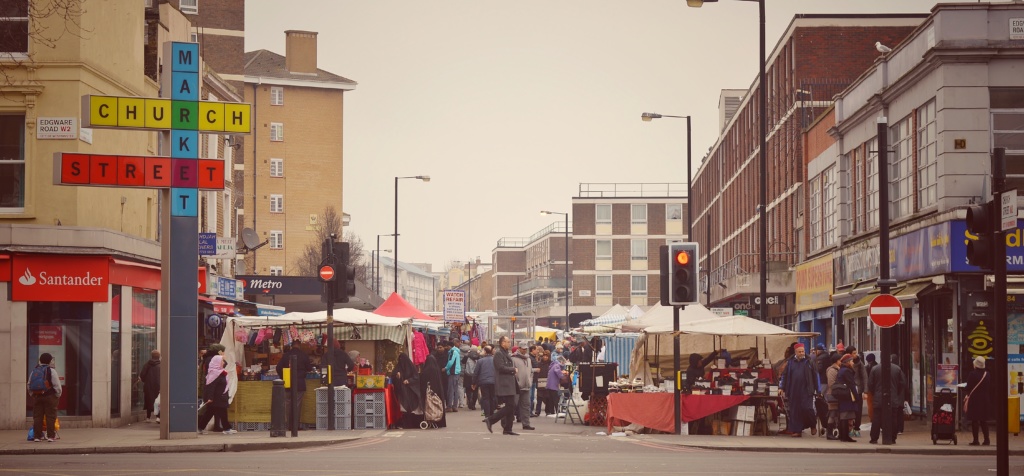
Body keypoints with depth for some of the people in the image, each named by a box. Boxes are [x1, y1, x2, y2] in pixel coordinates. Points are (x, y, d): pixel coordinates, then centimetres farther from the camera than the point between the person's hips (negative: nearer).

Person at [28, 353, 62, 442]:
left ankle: (37, 436, 4)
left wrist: (32, 395, 17)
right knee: (50, 416, -1)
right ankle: (51, 436, -4)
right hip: (49, 397, -4)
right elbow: (56, 385, -11)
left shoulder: (34, 371, 8)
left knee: (37, 417, 6)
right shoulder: (51, 370, -7)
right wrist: (58, 395, 0)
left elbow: (29, 384, 11)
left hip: (36, 397, 4)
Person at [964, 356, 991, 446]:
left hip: (974, 399, -5)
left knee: (974, 421, 1)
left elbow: (968, 388, -11)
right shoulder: (987, 374, 3)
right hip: (985, 400, 5)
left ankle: (975, 440, 0)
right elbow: (990, 388, 8)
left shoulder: (973, 374, -13)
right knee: (984, 421, 13)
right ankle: (986, 439, 10)